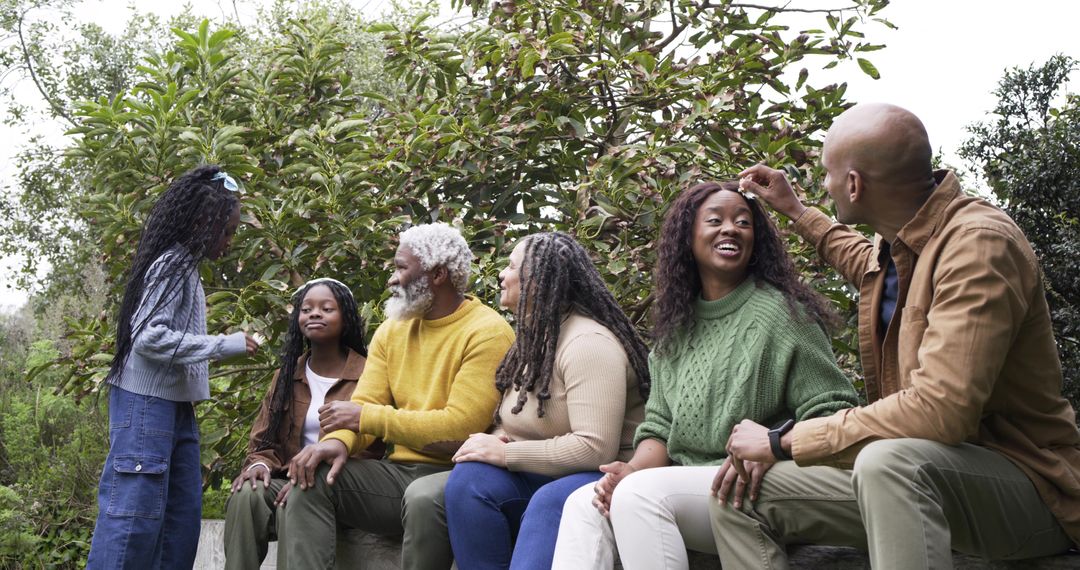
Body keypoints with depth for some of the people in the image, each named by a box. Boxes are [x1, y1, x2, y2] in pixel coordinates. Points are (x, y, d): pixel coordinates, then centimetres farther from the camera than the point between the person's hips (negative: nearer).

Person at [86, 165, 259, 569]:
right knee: (135, 514, -9)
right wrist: (226, 345, -18)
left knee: (183, 515, 9)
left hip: (173, 405, 10)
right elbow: (151, 337, -21)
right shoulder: (173, 263, -13)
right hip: (146, 402, -10)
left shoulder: (182, 265, 16)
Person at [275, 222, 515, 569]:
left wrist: (367, 417, -14)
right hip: (399, 472, 6)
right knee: (312, 477, -16)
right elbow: (362, 407, 6)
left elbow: (460, 426, -19)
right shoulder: (392, 330, 13)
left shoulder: (487, 333, -10)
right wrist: (338, 440, -19)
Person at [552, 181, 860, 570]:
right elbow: (660, 426, 12)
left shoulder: (780, 312, -4)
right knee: (585, 504, -15)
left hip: (757, 493, -6)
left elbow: (832, 414, -9)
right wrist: (633, 469, -10)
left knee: (641, 494, -29)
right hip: (689, 488, 6)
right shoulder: (675, 327, 15)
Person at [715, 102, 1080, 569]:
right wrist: (795, 210, 35)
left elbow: (940, 410, -32)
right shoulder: (893, 246, 5)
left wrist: (784, 440, -25)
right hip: (915, 477, 8)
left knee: (888, 461, -40)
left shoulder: (978, 243, -22)